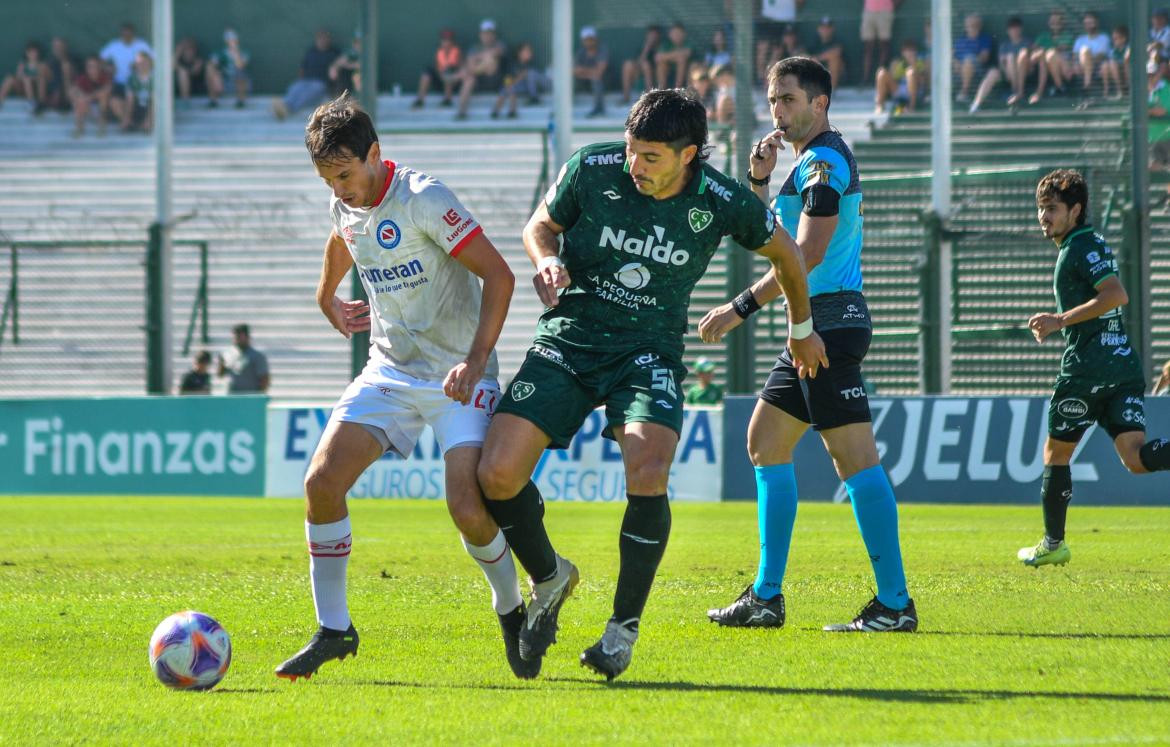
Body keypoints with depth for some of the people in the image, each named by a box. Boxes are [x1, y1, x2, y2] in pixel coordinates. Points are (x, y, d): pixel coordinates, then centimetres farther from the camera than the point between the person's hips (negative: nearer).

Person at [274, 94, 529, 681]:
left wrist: (475, 360, -25)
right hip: (389, 371, 6)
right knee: (321, 482, -11)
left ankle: (511, 612, 10)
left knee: (468, 509, -20)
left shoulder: (422, 200, -19)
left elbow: (498, 275, -19)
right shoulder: (345, 207, 3)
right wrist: (327, 297, 39)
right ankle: (333, 630, 1)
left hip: (457, 378, -6)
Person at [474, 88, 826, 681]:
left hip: (648, 351, -1)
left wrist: (802, 328, 23)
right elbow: (541, 225, 9)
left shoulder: (723, 203, -11)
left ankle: (623, 630, -11)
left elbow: (782, 251, 10)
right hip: (567, 342, 1)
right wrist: (547, 260, -14)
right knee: (497, 473, -14)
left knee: (648, 474, -28)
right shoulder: (592, 169, -10)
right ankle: (548, 578, 16)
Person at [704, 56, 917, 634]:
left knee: (855, 458, -13)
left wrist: (742, 307, -21)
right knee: (765, 442, 13)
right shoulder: (809, 161, 19)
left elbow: (808, 253, -21)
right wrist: (759, 179, 10)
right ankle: (766, 598, 15)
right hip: (813, 327, 11)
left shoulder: (824, 161, -12)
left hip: (831, 322, -11)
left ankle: (895, 604, -15)